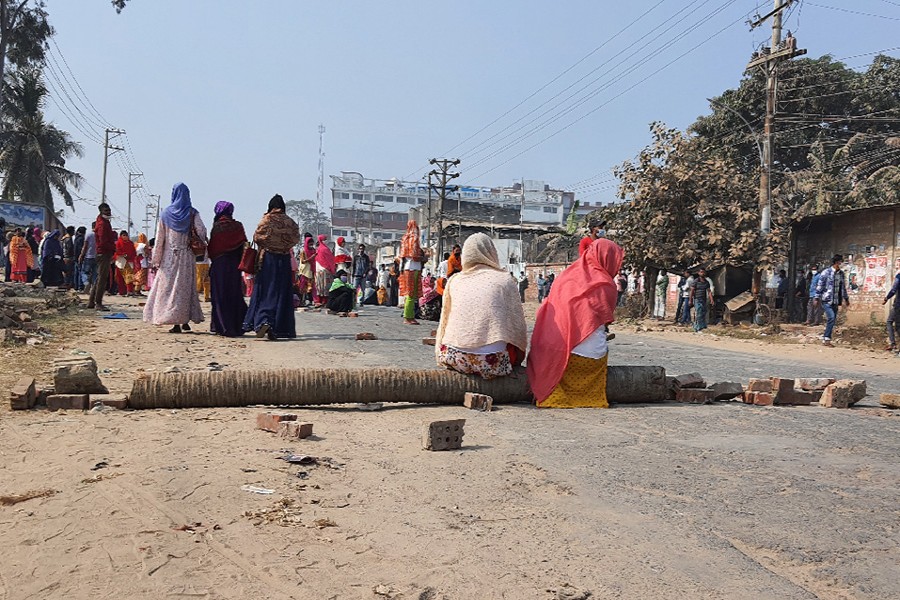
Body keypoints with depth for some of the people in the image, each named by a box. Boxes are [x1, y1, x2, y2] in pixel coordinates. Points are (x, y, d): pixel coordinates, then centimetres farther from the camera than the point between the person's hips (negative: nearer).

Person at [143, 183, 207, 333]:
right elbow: (202, 232, -14)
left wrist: (155, 261, 5)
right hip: (187, 257, 0)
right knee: (186, 286, 11)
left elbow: (159, 239, 1)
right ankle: (185, 320, 15)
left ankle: (176, 323, -2)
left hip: (169, 257, 0)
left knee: (170, 286, 3)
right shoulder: (192, 213, -1)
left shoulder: (166, 214, 1)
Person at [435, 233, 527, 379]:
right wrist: (520, 353, 27)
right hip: (490, 362, -3)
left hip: (452, 358, 3)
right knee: (515, 350, 26)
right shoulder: (505, 280, 5)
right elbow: (518, 325, 10)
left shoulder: (454, 280, 13)